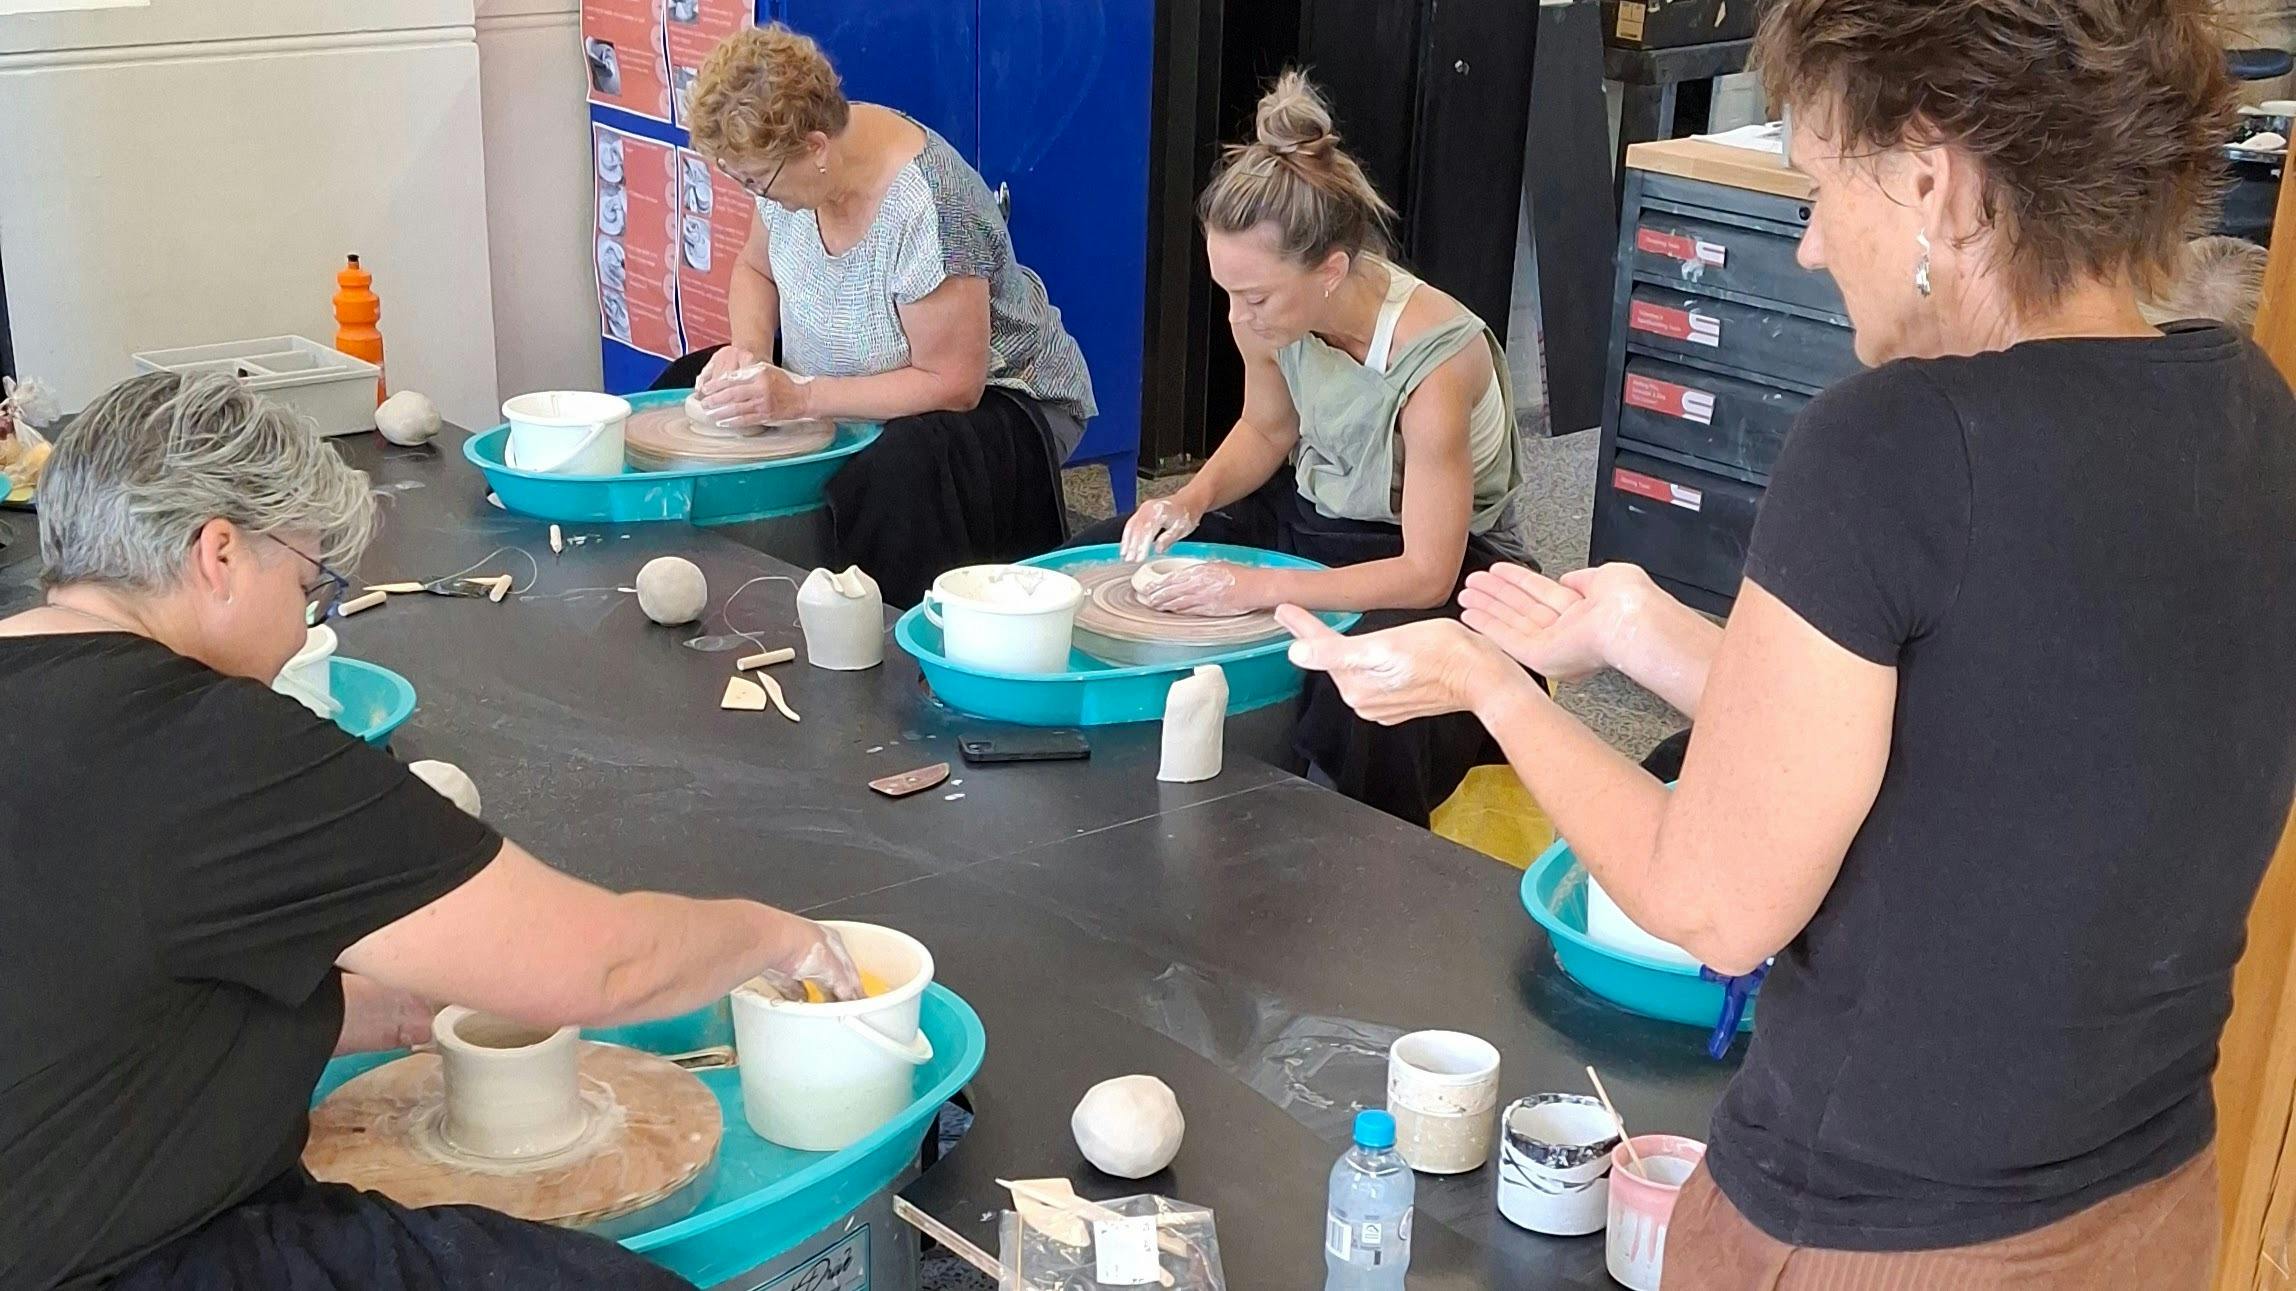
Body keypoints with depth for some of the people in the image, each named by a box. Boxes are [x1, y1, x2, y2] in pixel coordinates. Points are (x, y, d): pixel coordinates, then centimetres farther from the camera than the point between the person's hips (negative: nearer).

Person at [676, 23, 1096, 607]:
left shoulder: (930, 210, -31)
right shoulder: (786, 159, -9)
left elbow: (952, 386, -27)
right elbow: (756, 269, 11)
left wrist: (800, 397, -30)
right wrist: (748, 350, -11)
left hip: (989, 398, -8)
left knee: (901, 468, -40)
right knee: (682, 387, 1)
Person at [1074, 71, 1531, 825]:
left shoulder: (1434, 363, -33)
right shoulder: (1268, 317, -15)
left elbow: (1426, 573, -29)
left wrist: (1263, 588, -35)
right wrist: (1195, 498, -11)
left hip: (1443, 564, -7)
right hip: (1310, 517, 7)